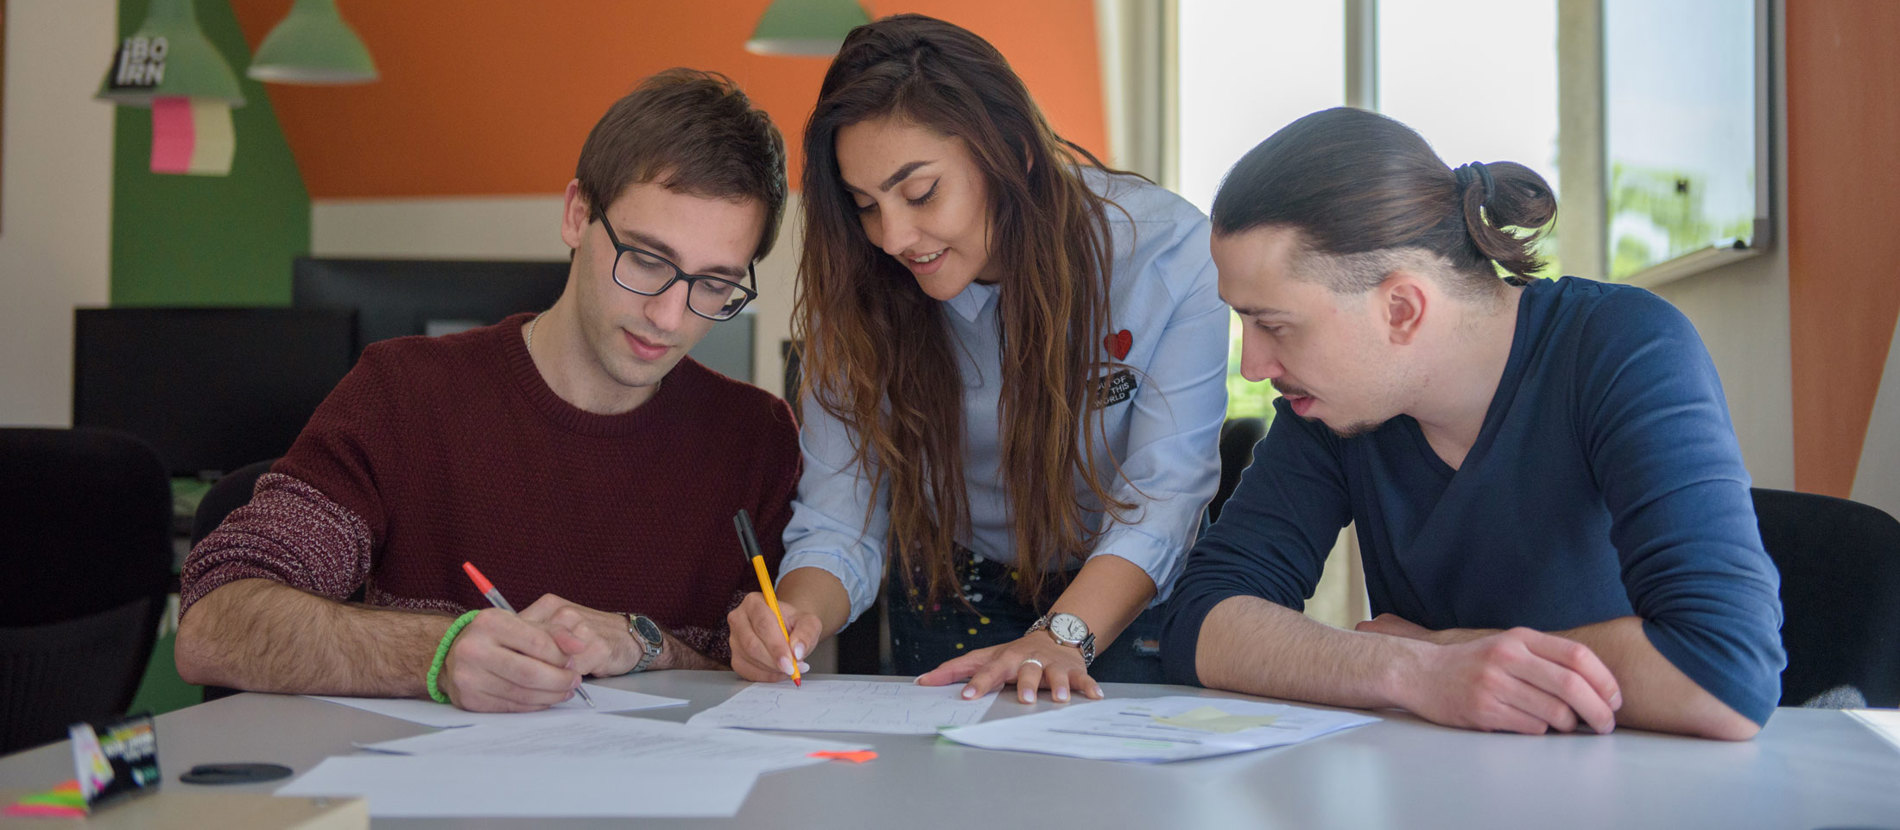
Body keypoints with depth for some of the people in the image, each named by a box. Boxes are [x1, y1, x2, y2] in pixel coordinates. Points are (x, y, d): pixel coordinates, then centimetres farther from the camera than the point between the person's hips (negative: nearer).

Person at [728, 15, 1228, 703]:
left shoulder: (1171, 254, -21)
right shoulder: (859, 288, -13)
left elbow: (1162, 496, -21)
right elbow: (839, 521, -12)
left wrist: (1061, 637, -36)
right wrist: (799, 615, -35)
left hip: (1122, 604, -1)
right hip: (952, 604, 1)